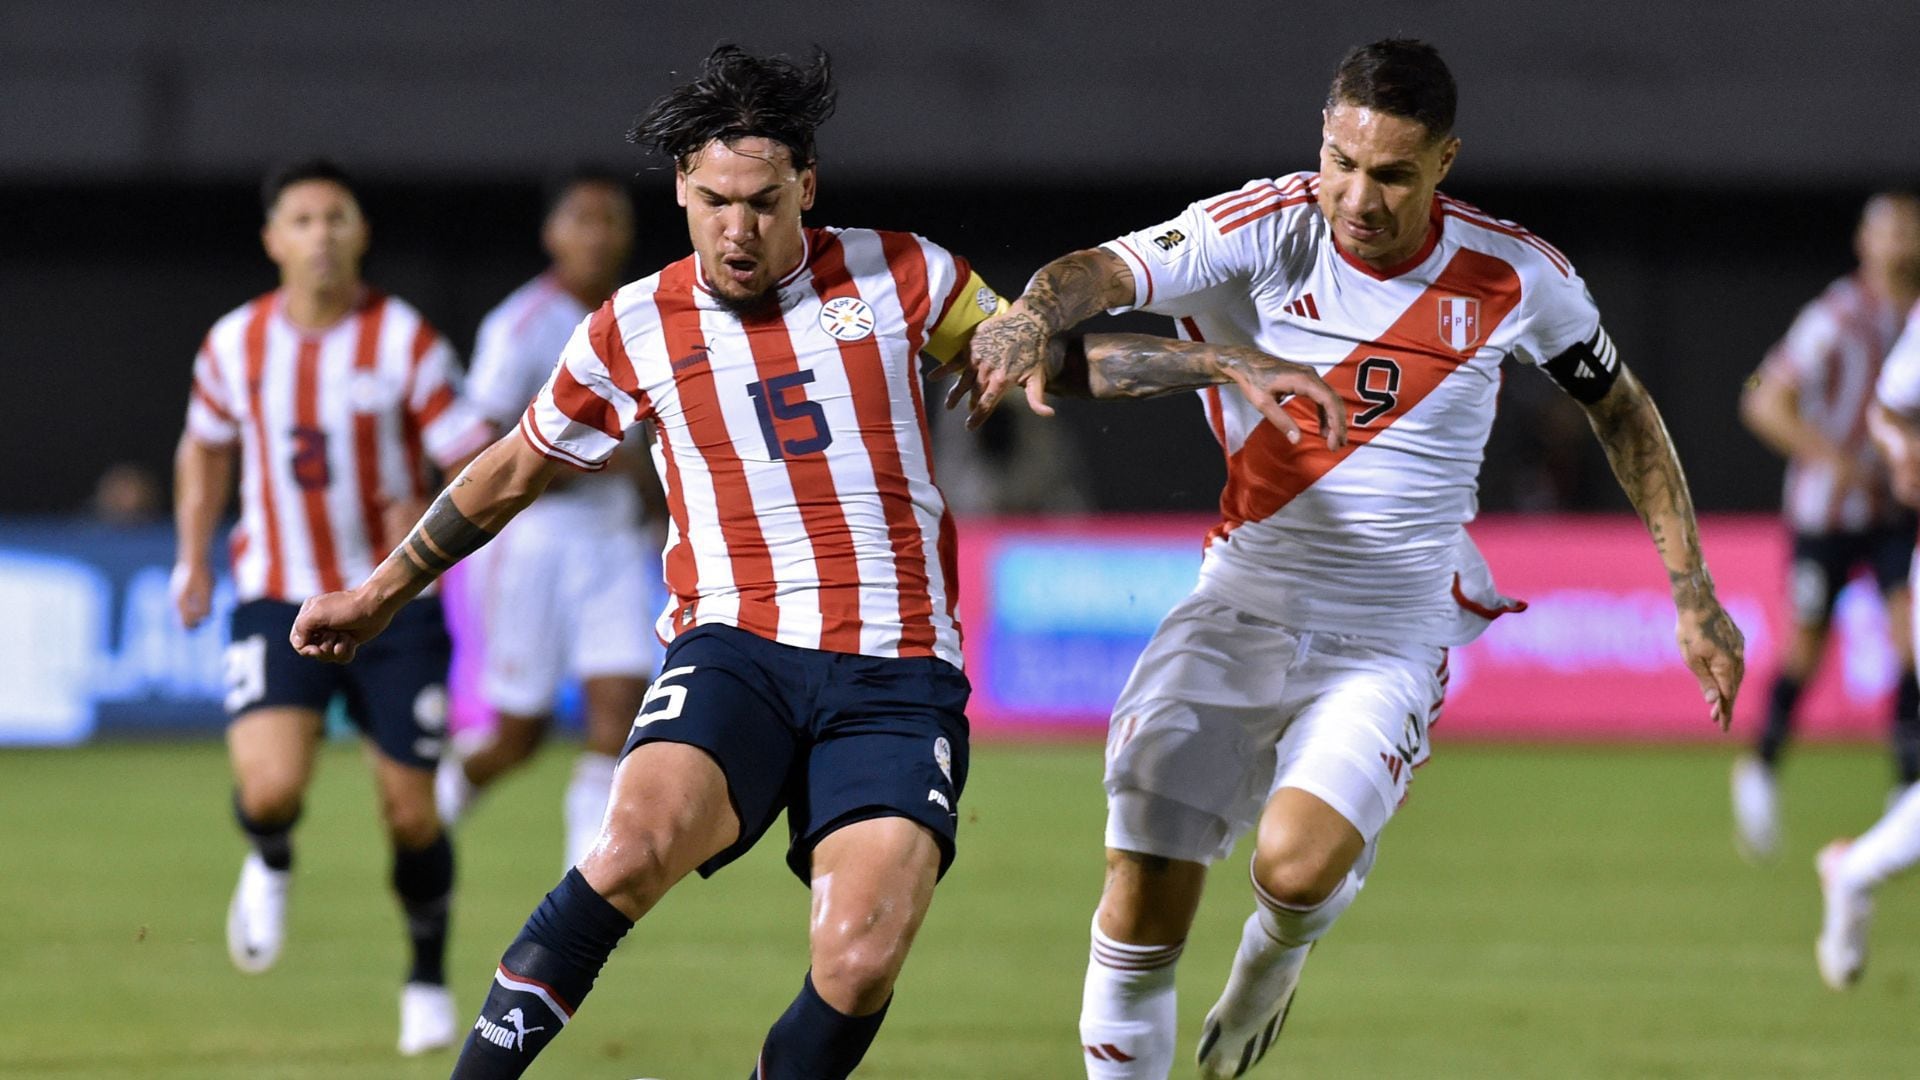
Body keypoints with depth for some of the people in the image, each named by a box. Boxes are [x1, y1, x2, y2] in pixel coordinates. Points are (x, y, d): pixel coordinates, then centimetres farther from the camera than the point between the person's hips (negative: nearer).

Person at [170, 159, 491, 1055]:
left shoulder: (405, 341, -8)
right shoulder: (234, 344, 1)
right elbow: (205, 449, 20)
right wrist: (193, 558, 13)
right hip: (278, 602, 1)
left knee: (410, 813, 2)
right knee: (270, 786, -22)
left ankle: (428, 981, 27)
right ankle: (270, 865, 15)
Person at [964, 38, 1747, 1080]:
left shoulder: (1515, 279, -6)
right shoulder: (1263, 232, -10)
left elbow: (1621, 409, 11)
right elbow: (1105, 271, -25)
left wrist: (1692, 593, 10)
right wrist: (1035, 313, -48)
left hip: (1391, 643, -1)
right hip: (1240, 611, 1)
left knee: (1297, 864, -25)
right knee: (1141, 910, -7)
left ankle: (1267, 970, 11)